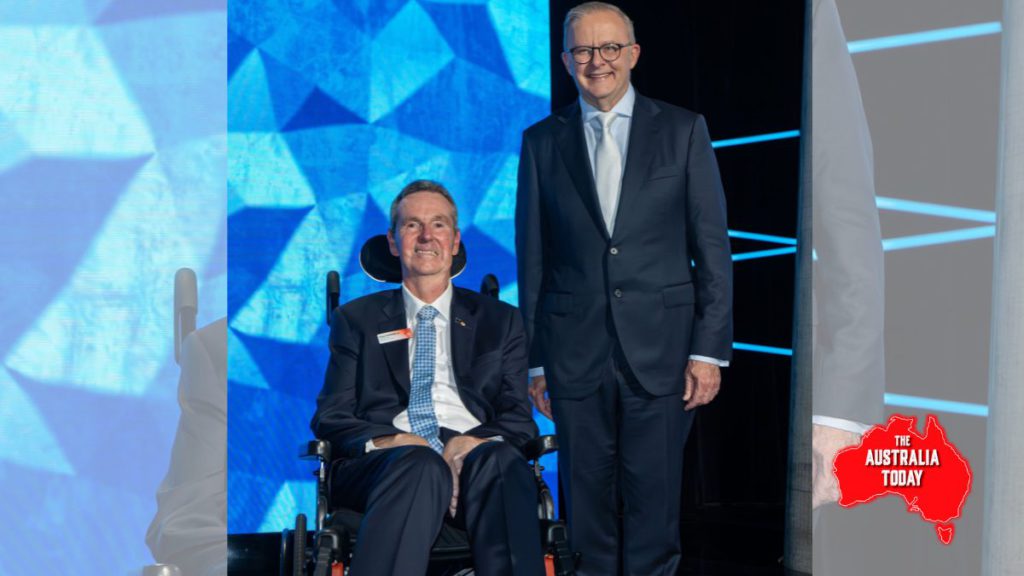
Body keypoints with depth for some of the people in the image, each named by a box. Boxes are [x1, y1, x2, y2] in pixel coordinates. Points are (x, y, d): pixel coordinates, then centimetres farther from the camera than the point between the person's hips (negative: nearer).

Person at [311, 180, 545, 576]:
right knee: (420, 466, -39)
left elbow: (519, 418, 14)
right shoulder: (357, 319, 23)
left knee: (501, 462, -38)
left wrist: (472, 442, -11)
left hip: (474, 457, 1)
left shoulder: (500, 321, 24)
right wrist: (389, 440, -13)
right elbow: (331, 417, 12)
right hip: (384, 464, -1)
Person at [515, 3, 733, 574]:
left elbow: (713, 248, 3)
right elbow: (532, 258, 9)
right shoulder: (542, 141, 8)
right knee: (586, 505, 6)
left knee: (655, 502, 2)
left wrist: (709, 350, -4)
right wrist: (535, 360, 6)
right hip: (575, 352, 1)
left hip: (660, 351, -1)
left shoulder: (683, 130, 5)